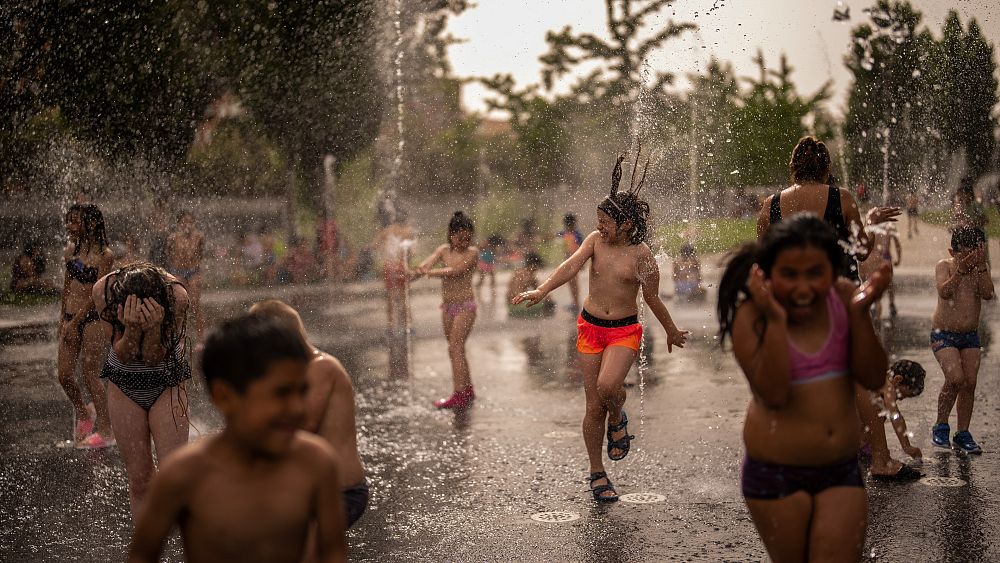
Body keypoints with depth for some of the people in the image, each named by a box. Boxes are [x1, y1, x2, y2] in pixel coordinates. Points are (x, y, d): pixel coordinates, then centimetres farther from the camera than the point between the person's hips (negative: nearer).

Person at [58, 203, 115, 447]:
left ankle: (106, 431, 11)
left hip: (94, 319, -6)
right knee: (65, 375, 7)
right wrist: (62, 321, 15)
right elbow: (67, 288, 16)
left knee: (90, 375, -2)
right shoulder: (71, 250, 8)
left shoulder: (104, 255, -12)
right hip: (71, 319, 6)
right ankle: (83, 414, 34)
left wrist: (74, 322, -13)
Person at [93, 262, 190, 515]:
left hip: (166, 382, -1)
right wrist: (132, 327, -41)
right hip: (124, 384, 2)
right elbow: (123, 355, -20)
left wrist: (154, 327, -42)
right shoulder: (104, 290, -24)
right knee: (139, 478, 3)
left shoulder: (176, 295, -29)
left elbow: (154, 358, -23)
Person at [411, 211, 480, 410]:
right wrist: (417, 272, -35)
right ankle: (468, 391, 24)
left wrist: (429, 272, -31)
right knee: (456, 349, 12)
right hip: (447, 305, 6)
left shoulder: (472, 252, -8)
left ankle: (459, 394, -15)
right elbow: (427, 263, -12)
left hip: (465, 306, -6)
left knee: (455, 347, -14)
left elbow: (455, 271, -23)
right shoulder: (444, 250, 6)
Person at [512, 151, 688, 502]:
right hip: (590, 327, 3)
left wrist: (672, 332, 13)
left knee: (607, 385, -30)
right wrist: (541, 291, -32)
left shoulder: (641, 255, -9)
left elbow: (653, 300, 3)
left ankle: (617, 420, 7)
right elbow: (571, 266, -17)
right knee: (593, 406, 3)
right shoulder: (595, 240, -2)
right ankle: (597, 475, 18)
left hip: (625, 330, -3)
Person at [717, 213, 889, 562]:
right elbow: (774, 394, -23)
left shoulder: (844, 297, -4)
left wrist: (859, 313, -19)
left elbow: (873, 379, -7)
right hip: (776, 474, -2)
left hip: (842, 469, 3)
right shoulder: (751, 315, -14)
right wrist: (776, 320, -28)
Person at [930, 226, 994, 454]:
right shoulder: (944, 266, -8)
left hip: (970, 335, 4)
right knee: (955, 378, -20)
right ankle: (941, 427, -2)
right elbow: (944, 292, -25)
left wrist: (981, 265, -25)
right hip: (944, 334, -4)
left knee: (970, 383, -1)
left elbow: (987, 294, -16)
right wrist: (961, 269, -34)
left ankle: (963, 435, 11)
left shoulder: (981, 268, 0)